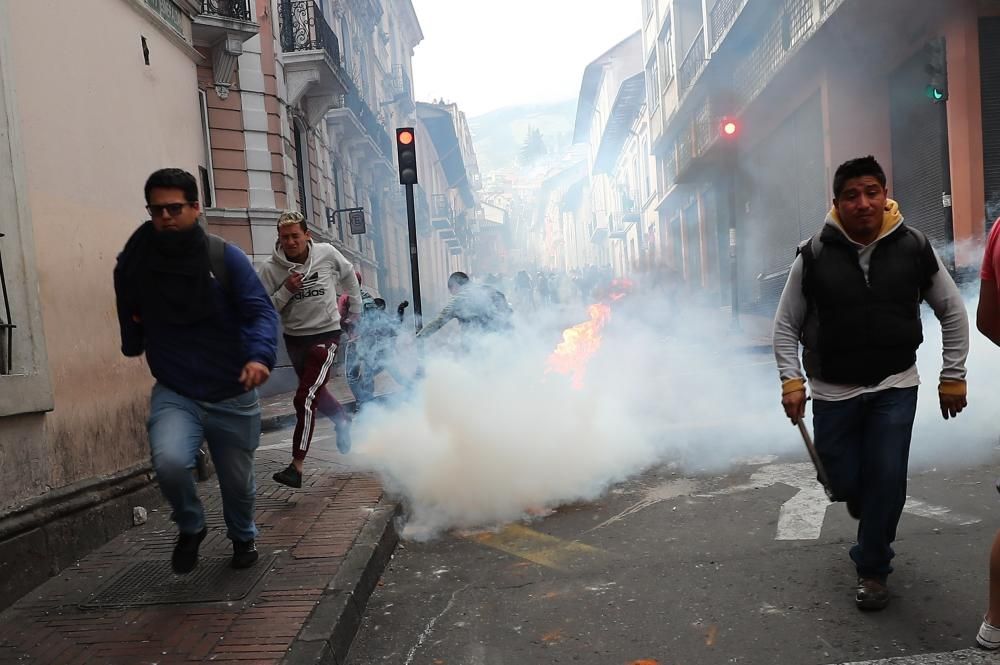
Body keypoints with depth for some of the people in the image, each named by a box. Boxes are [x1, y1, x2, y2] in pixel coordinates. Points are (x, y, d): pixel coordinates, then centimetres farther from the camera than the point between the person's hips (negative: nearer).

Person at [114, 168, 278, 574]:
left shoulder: (225, 257, -11)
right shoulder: (134, 264, -5)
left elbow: (261, 311, -18)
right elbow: (130, 318, 15)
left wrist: (261, 354, -34)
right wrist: (132, 340, -3)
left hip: (233, 395, 0)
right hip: (174, 393, 1)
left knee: (236, 480, 13)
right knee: (169, 461, -27)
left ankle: (243, 537, 48)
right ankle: (190, 528, 7)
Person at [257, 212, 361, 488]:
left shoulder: (327, 254, -10)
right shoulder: (270, 268, -10)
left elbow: (348, 277, 10)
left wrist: (354, 314, 14)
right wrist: (285, 291, -24)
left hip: (326, 334, -4)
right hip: (294, 339, 4)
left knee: (305, 398, -14)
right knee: (317, 393, 23)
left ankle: (297, 466, -8)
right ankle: (342, 421, 54)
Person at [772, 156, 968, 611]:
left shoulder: (914, 248, -4)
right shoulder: (814, 255, -8)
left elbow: (953, 312, 7)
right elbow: (786, 324, -1)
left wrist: (953, 375, 4)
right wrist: (791, 379, -11)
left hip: (895, 388, 0)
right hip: (832, 391, 0)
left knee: (886, 480, -4)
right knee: (843, 484, 8)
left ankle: (872, 568, 18)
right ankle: (872, 525, 46)